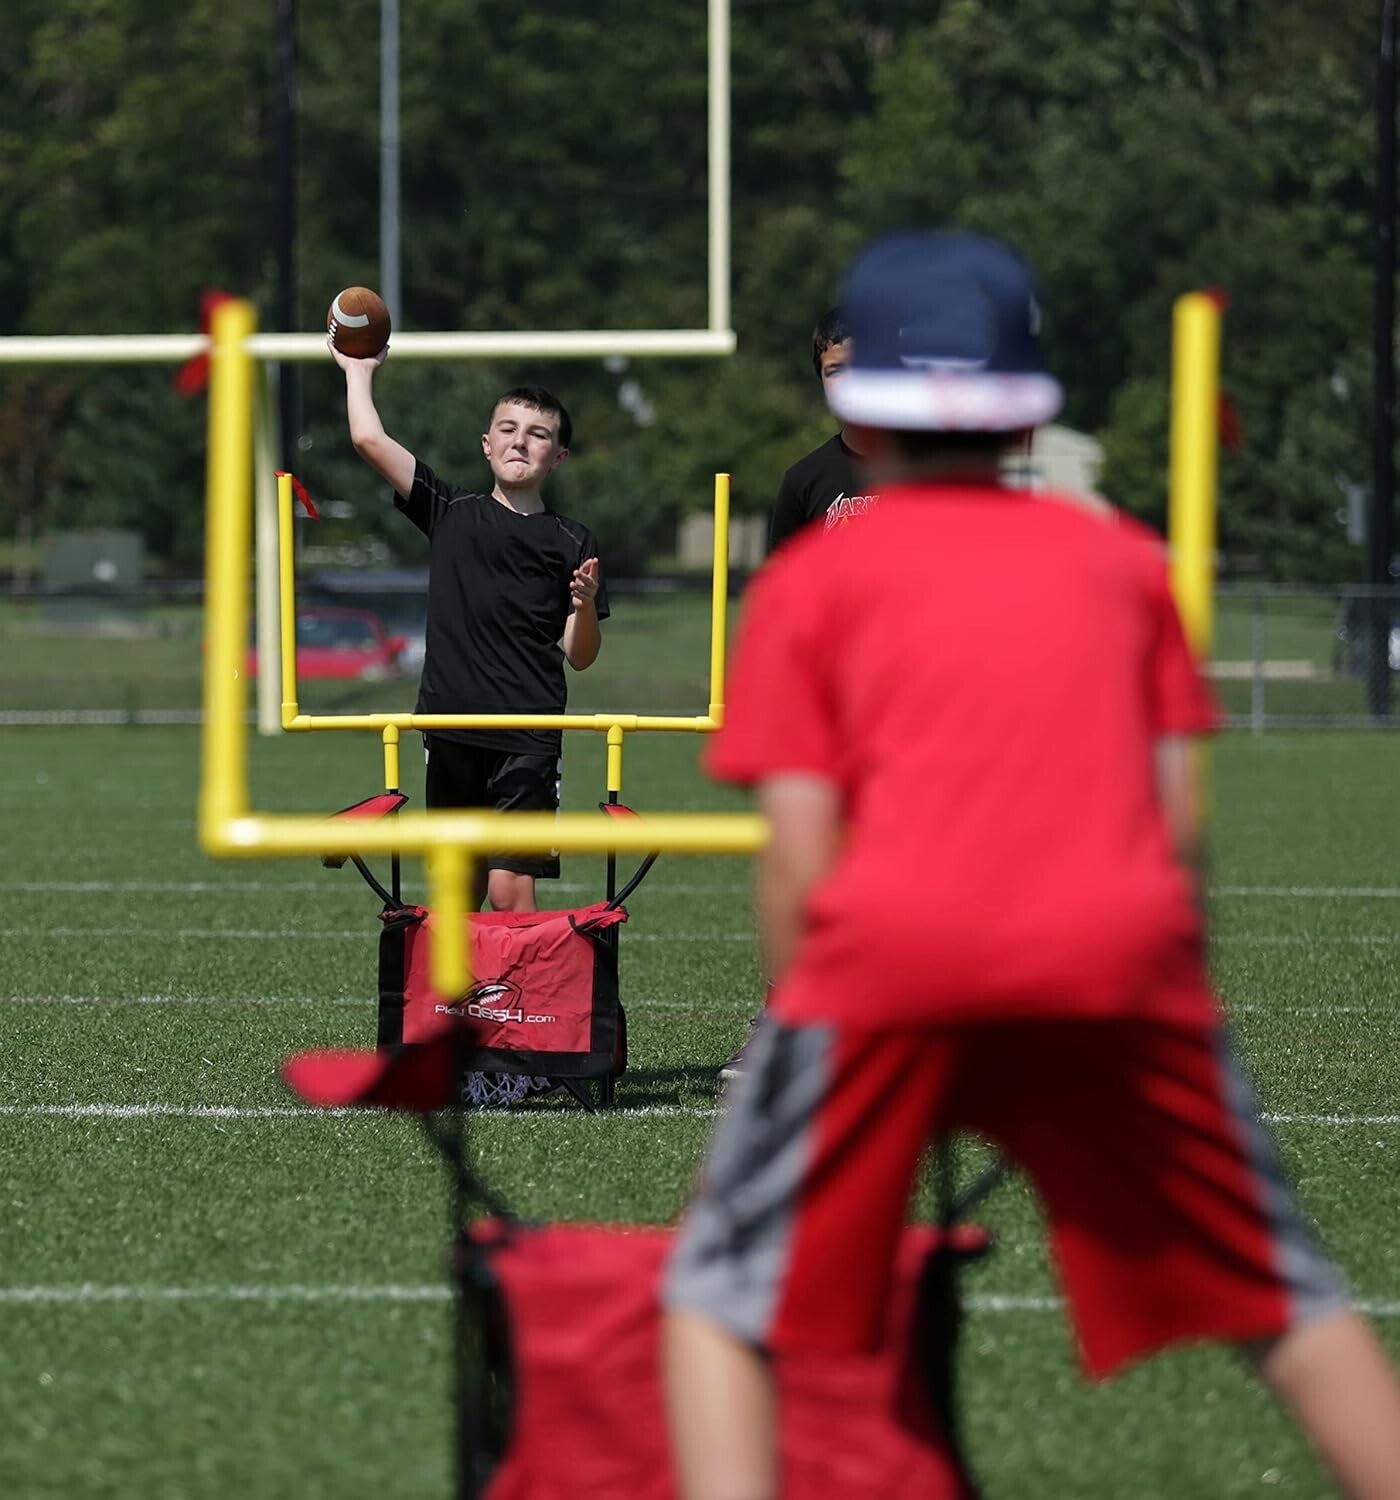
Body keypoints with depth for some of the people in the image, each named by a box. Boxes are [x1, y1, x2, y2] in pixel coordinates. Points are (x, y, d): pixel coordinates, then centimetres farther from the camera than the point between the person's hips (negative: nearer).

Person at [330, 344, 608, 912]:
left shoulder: (572, 543, 6)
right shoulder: (451, 513, 10)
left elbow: (580, 656, 6)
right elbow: (370, 440, 3)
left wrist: (586, 604, -13)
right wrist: (359, 370, 12)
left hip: (527, 740, -2)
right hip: (450, 730, 2)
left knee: (509, 889, -11)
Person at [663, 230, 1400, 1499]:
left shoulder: (811, 580, 14)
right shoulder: (1124, 560, 21)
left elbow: (800, 859, 4)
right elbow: (1180, 826, 14)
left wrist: (810, 1045, 13)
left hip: (894, 963, -2)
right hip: (1120, 963, 2)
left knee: (725, 1296, 9)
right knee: (1284, 1298, 13)